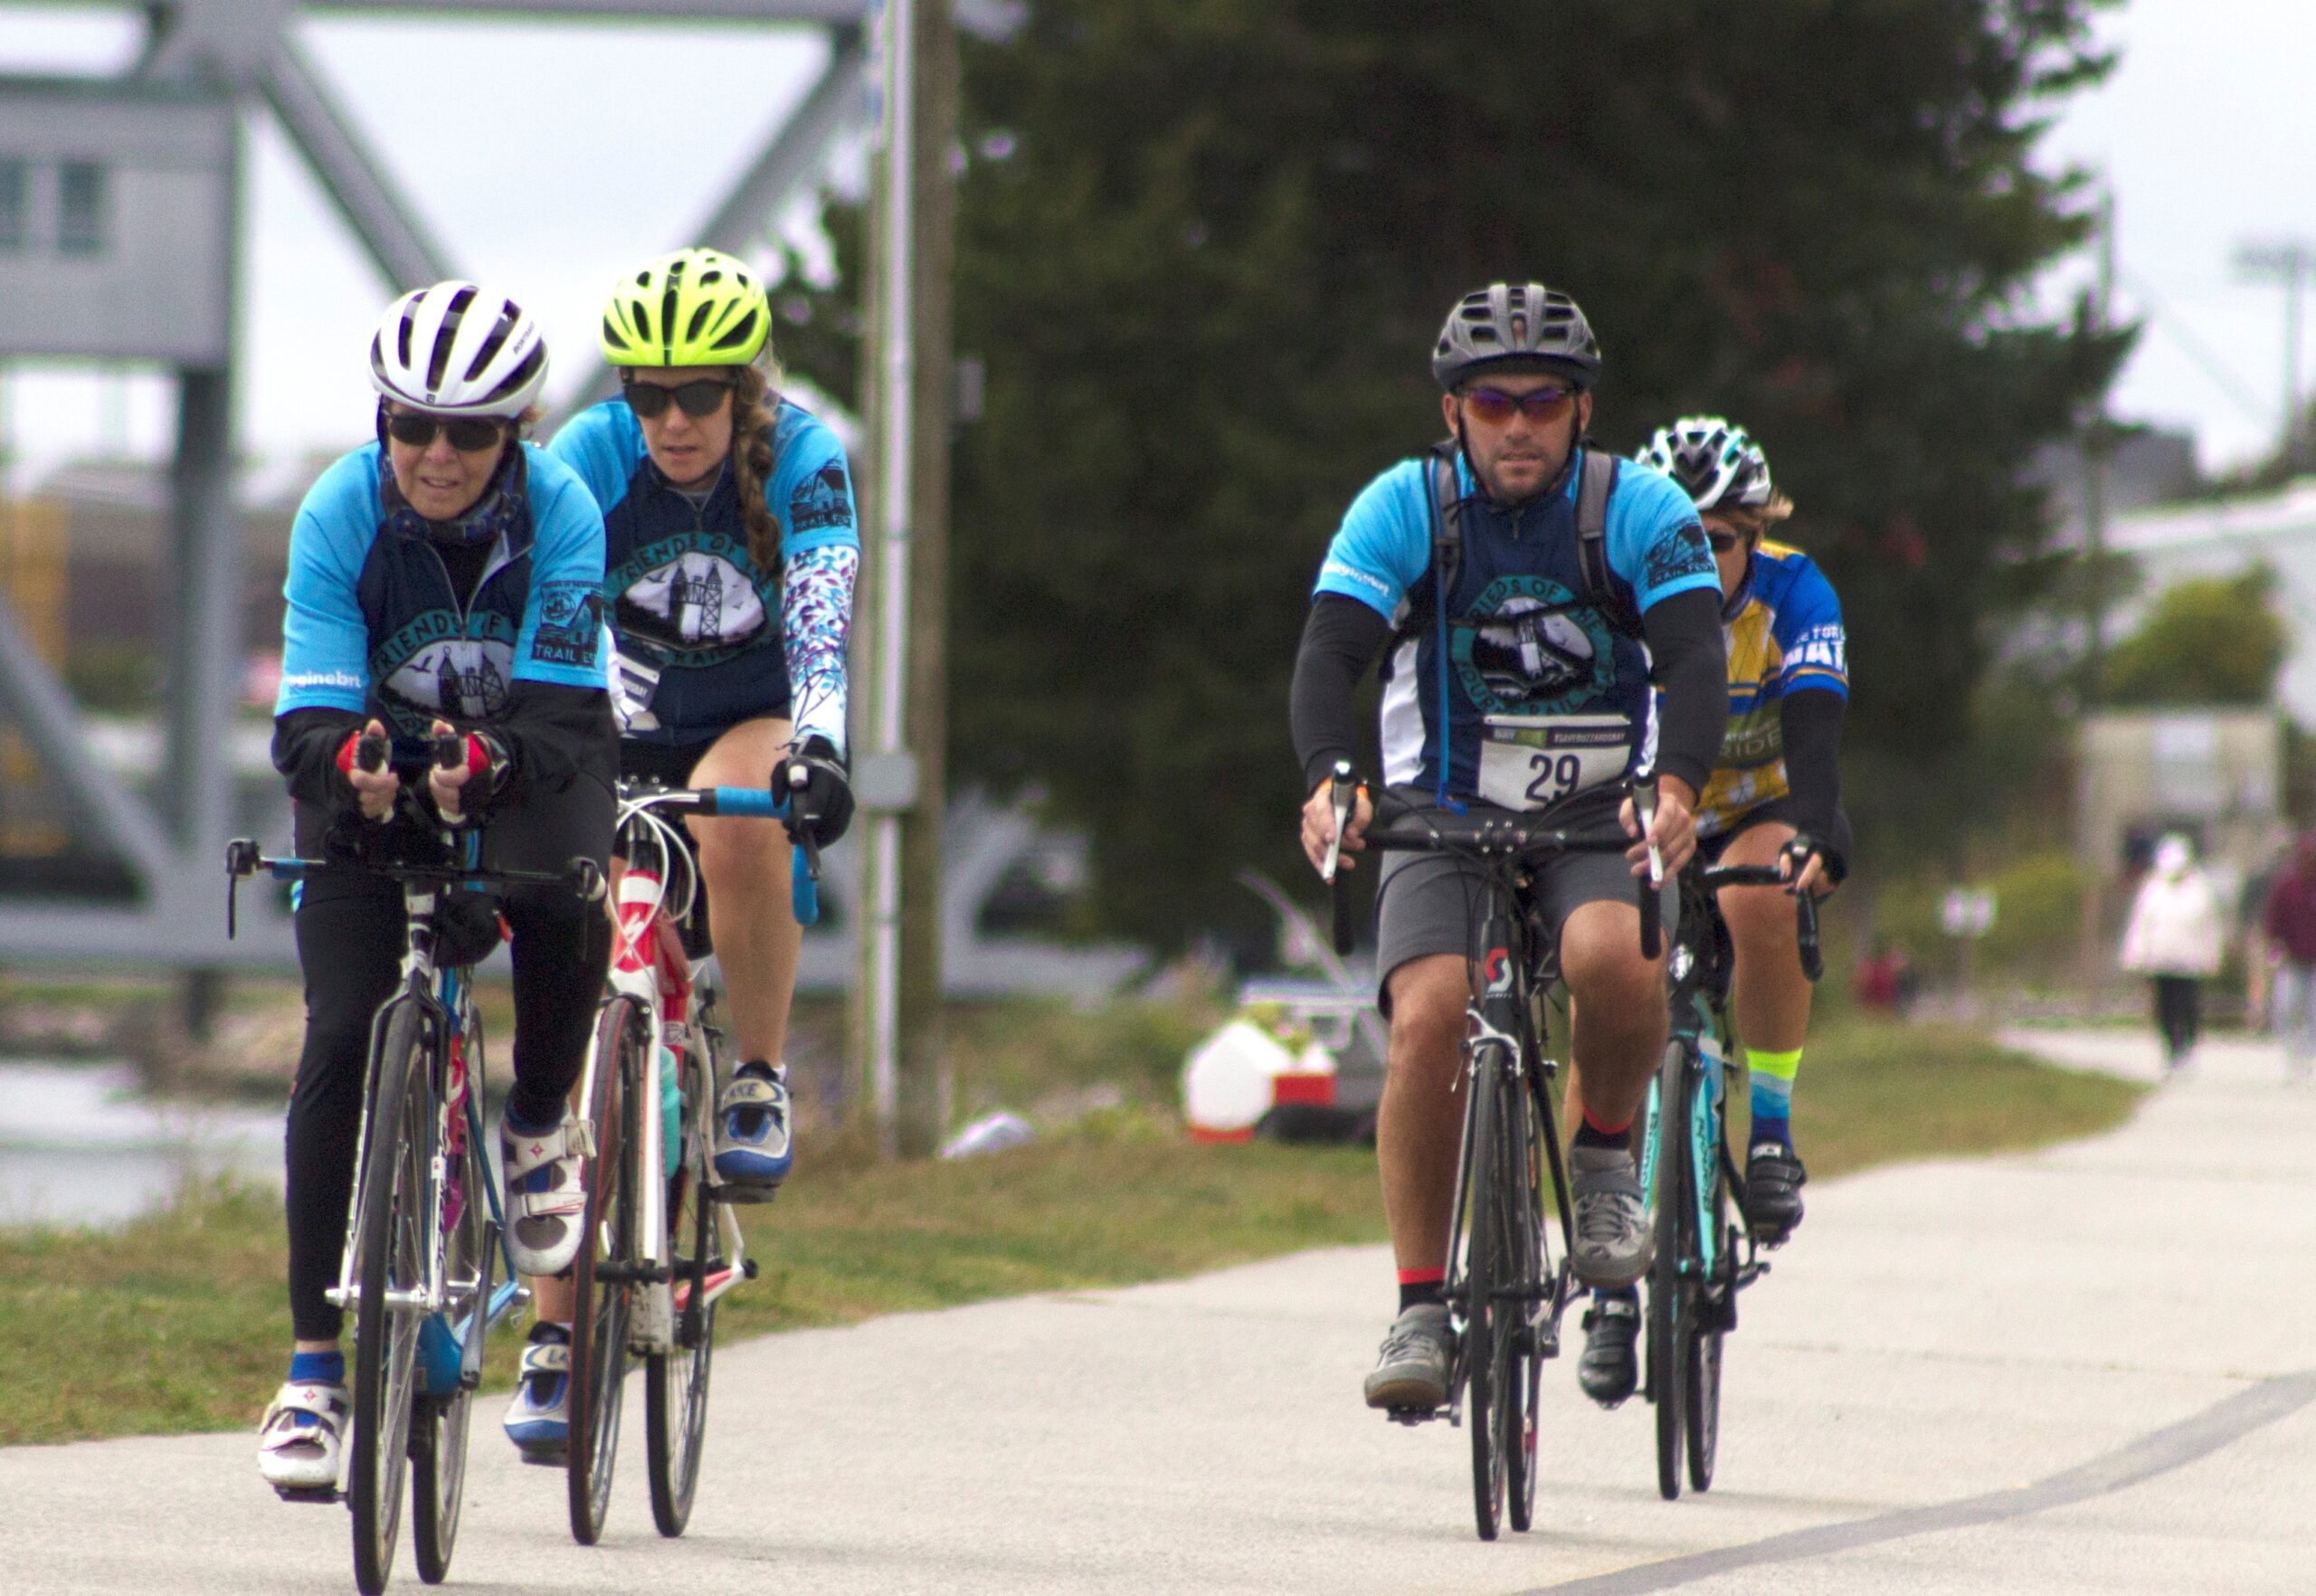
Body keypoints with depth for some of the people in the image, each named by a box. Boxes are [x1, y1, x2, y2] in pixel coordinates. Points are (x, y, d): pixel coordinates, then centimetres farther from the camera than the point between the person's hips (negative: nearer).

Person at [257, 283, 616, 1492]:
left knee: (565, 899, -35)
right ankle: (313, 1369, -11)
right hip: (375, 780, 1)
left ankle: (541, 1129, -3)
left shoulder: (559, 513, -23)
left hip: (527, 768, -1)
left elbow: (557, 707, -31)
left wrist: (485, 764, -53)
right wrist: (344, 768, -50)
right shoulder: (340, 512, -21)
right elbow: (311, 711, -27)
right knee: (342, 1037, -15)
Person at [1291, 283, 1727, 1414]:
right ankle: (1420, 1310, -15)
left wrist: (1676, 784, -40)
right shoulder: (1404, 508, -8)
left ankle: (1606, 1156, -2)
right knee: (1429, 1019, -24)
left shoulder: (1640, 509, -8)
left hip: (1599, 818, 0)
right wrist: (1327, 780, -39)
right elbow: (1329, 654, -19)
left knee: (1613, 957, -33)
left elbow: (1696, 656, -20)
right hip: (1443, 814, 0)